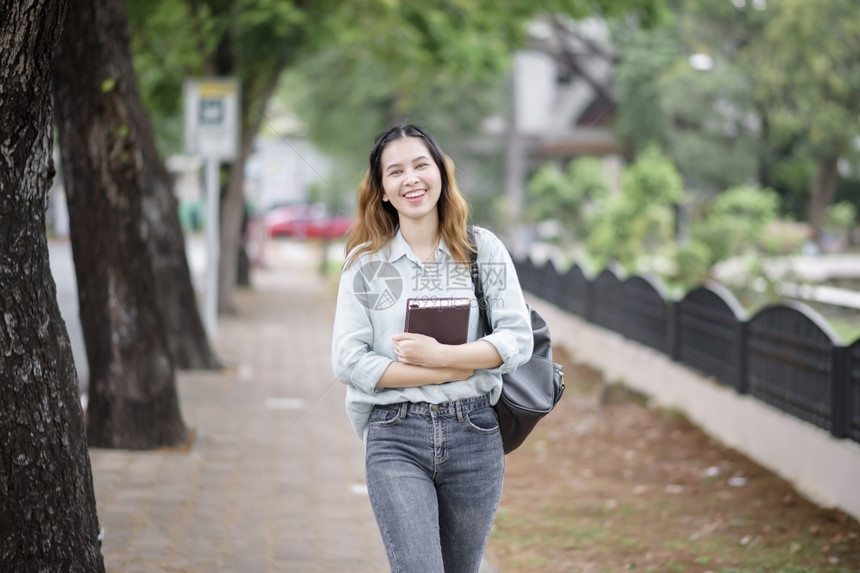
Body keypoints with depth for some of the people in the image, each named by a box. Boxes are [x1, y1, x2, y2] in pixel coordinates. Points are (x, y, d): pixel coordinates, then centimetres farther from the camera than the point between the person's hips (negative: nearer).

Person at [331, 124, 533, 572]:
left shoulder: (483, 249, 4)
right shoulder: (366, 262, 2)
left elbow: (518, 339, -3)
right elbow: (348, 361, -6)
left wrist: (440, 354, -16)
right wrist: (453, 372, -11)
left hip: (473, 434, 2)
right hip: (396, 439, -2)